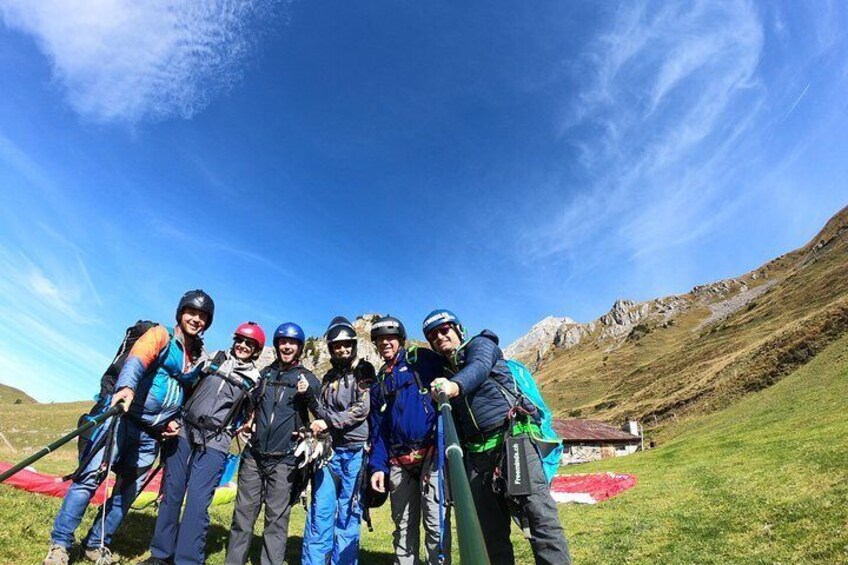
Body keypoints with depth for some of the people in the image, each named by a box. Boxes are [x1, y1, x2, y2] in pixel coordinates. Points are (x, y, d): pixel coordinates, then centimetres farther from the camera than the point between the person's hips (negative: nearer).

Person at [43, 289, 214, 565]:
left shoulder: (199, 357, 13)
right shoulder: (160, 335, -3)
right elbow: (137, 359, -22)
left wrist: (174, 419, 4)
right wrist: (126, 387, -41)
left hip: (152, 433, 5)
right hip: (125, 417, -5)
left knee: (127, 490, 8)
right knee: (92, 475, -9)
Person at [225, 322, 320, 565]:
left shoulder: (308, 379, 1)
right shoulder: (265, 373, 12)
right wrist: (248, 423, 10)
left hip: (284, 460, -3)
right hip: (254, 456, 3)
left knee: (276, 518, 2)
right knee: (243, 514, 8)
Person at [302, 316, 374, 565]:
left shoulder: (363, 371, -1)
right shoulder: (329, 377, 16)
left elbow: (362, 409, -11)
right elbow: (323, 414, 14)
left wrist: (328, 422, -14)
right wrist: (309, 397, -3)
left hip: (354, 452, -4)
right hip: (328, 450, 4)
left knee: (348, 514, 3)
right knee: (320, 511, 4)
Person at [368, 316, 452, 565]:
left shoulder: (422, 359, 6)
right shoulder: (379, 383, 21)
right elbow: (378, 430, 19)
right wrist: (377, 466, 8)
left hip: (432, 453, -5)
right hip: (399, 463, 5)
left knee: (435, 523, -5)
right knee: (404, 526, 11)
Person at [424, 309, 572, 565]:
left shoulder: (480, 344, 10)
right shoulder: (445, 374, 24)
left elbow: (479, 367, -15)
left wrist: (455, 385, -37)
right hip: (477, 454, 6)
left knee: (540, 515, -14)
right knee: (490, 533, 5)